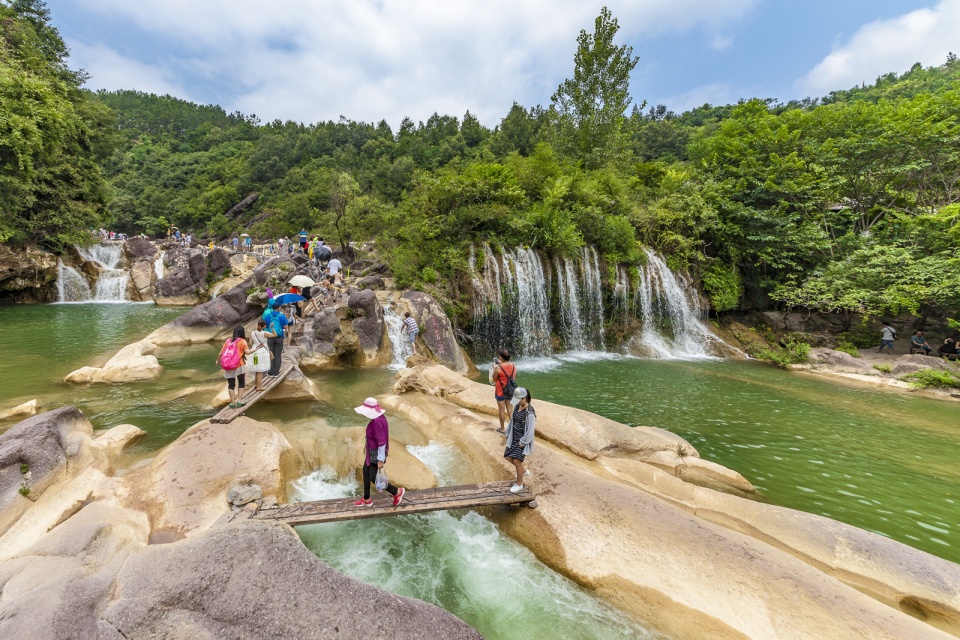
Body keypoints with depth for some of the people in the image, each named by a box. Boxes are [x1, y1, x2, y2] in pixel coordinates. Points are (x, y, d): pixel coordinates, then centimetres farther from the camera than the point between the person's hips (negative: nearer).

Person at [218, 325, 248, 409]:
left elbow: (220, 354, 8)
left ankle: (233, 403, 17)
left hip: (228, 367, 3)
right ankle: (239, 400, 6)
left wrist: (218, 361, 23)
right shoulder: (242, 341, -3)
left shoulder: (228, 340, 8)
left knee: (231, 385, 14)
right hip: (238, 366, -3)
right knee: (241, 383, 14)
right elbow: (247, 352, -18)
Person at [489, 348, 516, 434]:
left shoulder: (498, 367, -21)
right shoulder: (514, 366, -7)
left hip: (500, 392, -4)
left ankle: (502, 428, 22)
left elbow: (494, 379, -10)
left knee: (502, 410, 9)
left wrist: (494, 368, 2)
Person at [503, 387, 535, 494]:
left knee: (517, 461, -8)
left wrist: (522, 443, -16)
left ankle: (519, 484, 16)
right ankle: (523, 471, 38)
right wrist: (508, 435, 10)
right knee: (508, 457, 12)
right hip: (514, 437, 8)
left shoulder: (529, 413, -27)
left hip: (523, 439, -8)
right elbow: (512, 421, 9)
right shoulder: (517, 406, -3)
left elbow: (529, 431, -22)